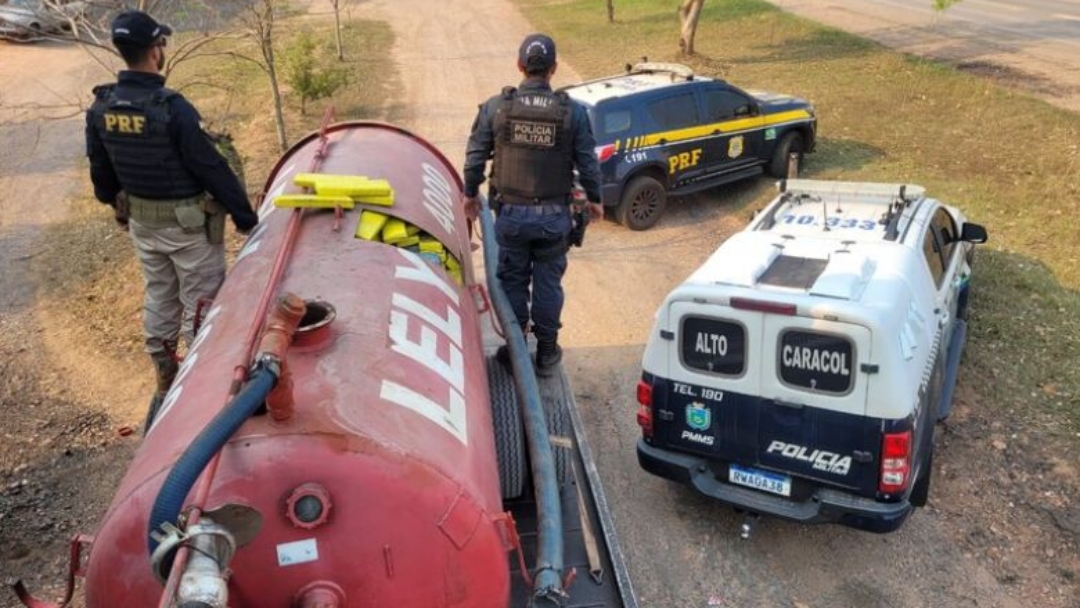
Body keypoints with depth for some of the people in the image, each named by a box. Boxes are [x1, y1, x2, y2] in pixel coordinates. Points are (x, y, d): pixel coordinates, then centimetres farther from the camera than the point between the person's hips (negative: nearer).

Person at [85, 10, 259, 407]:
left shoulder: (100, 106, -3)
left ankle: (166, 381, 35)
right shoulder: (172, 108, -25)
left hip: (141, 221, 7)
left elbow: (100, 169, 8)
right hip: (187, 223, -7)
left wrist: (118, 206, 25)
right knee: (200, 302, 8)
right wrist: (246, 217, -11)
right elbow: (212, 168, -20)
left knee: (158, 299, 21)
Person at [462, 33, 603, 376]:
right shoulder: (572, 112, -6)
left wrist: (470, 193, 17)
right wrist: (594, 199, 16)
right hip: (554, 215, 0)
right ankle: (546, 352, 23)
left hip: (511, 213, 0)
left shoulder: (496, 107, -6)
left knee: (512, 282, 14)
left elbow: (475, 155, 1)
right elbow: (588, 163, 0)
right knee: (548, 284, 12)